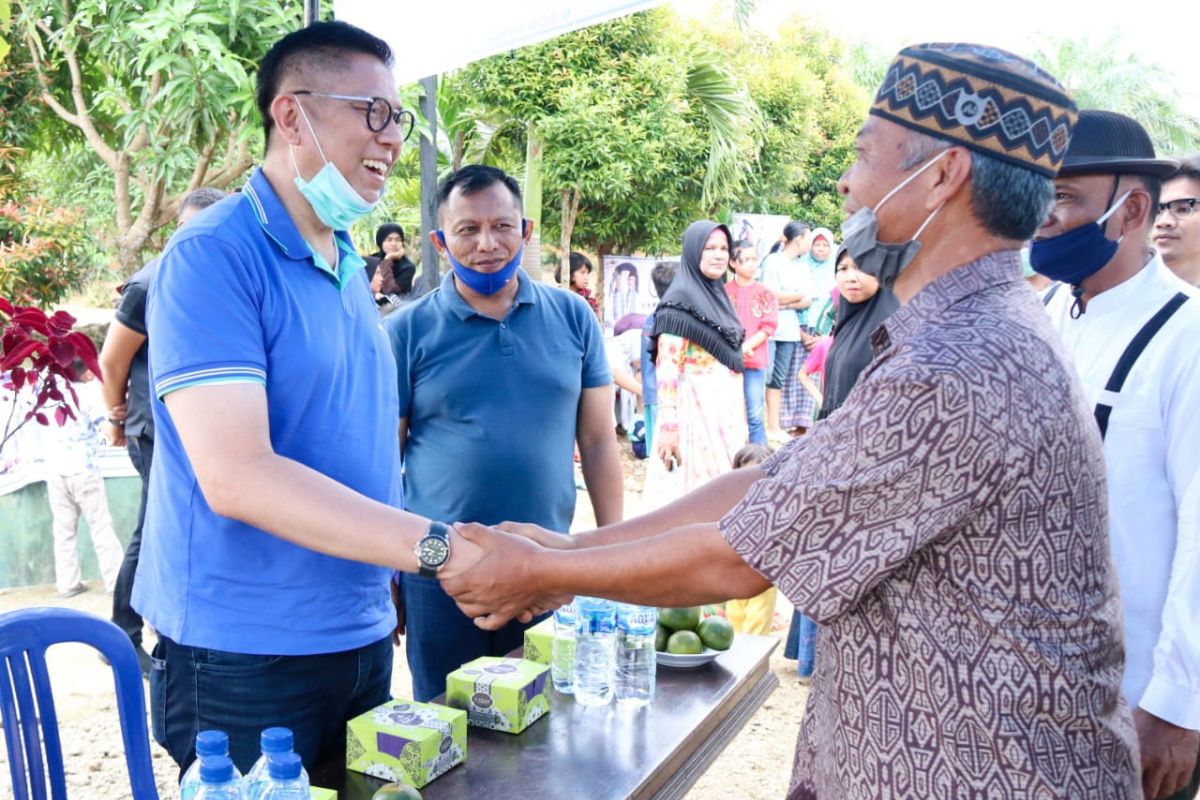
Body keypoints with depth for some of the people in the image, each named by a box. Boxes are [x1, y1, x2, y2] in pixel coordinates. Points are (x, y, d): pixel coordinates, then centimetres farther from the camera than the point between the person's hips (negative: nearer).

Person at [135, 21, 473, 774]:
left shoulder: (351, 266, 9)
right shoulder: (213, 255, -15)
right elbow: (235, 476, -25)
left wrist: (393, 577, 10)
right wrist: (440, 546, -29)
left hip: (362, 638, 7)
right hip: (246, 657, -7)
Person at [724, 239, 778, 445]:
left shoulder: (765, 294, 8)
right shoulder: (723, 292, 5)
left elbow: (768, 327, 1)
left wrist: (747, 346, -14)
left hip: (755, 361, 1)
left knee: (755, 415, -1)